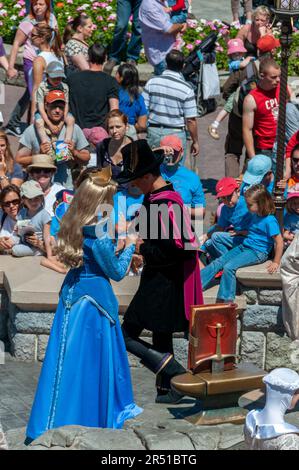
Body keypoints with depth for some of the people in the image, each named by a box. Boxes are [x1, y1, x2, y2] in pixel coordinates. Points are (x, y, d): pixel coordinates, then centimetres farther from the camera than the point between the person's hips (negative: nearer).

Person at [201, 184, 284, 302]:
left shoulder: (269, 221, -18)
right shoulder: (255, 216, 9)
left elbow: (279, 242, -19)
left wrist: (276, 263, -17)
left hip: (257, 253, -9)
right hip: (244, 247, 9)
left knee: (229, 267, -25)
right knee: (217, 263, -1)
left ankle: (225, 300, -21)